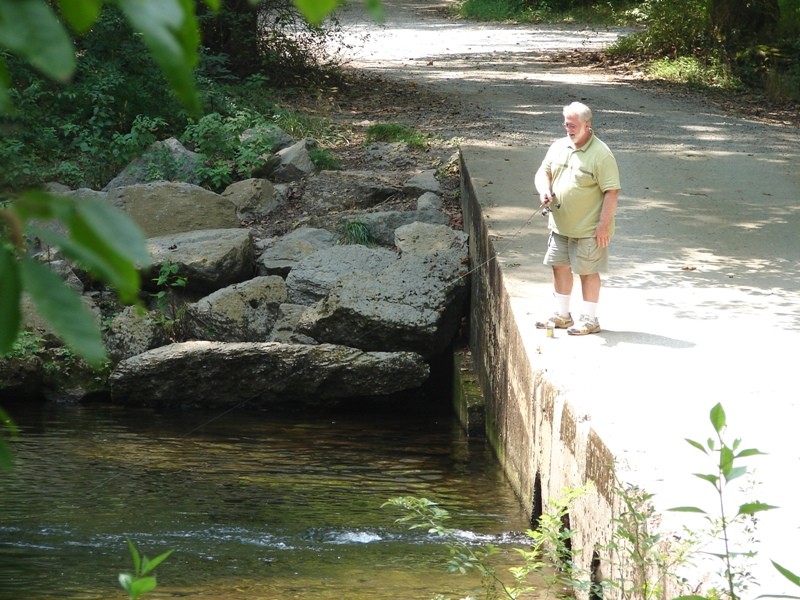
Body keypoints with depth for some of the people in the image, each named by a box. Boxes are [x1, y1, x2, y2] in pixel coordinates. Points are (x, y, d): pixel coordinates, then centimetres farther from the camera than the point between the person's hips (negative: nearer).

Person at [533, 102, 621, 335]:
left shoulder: (600, 154, -16)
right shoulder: (558, 147, 5)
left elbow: (612, 191, -17)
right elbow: (543, 171, 14)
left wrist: (604, 224, -20)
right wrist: (544, 190, -9)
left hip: (588, 228, -7)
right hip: (560, 225, 7)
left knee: (587, 271, 2)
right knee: (560, 266, 14)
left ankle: (589, 319, 13)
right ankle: (561, 315, 28)